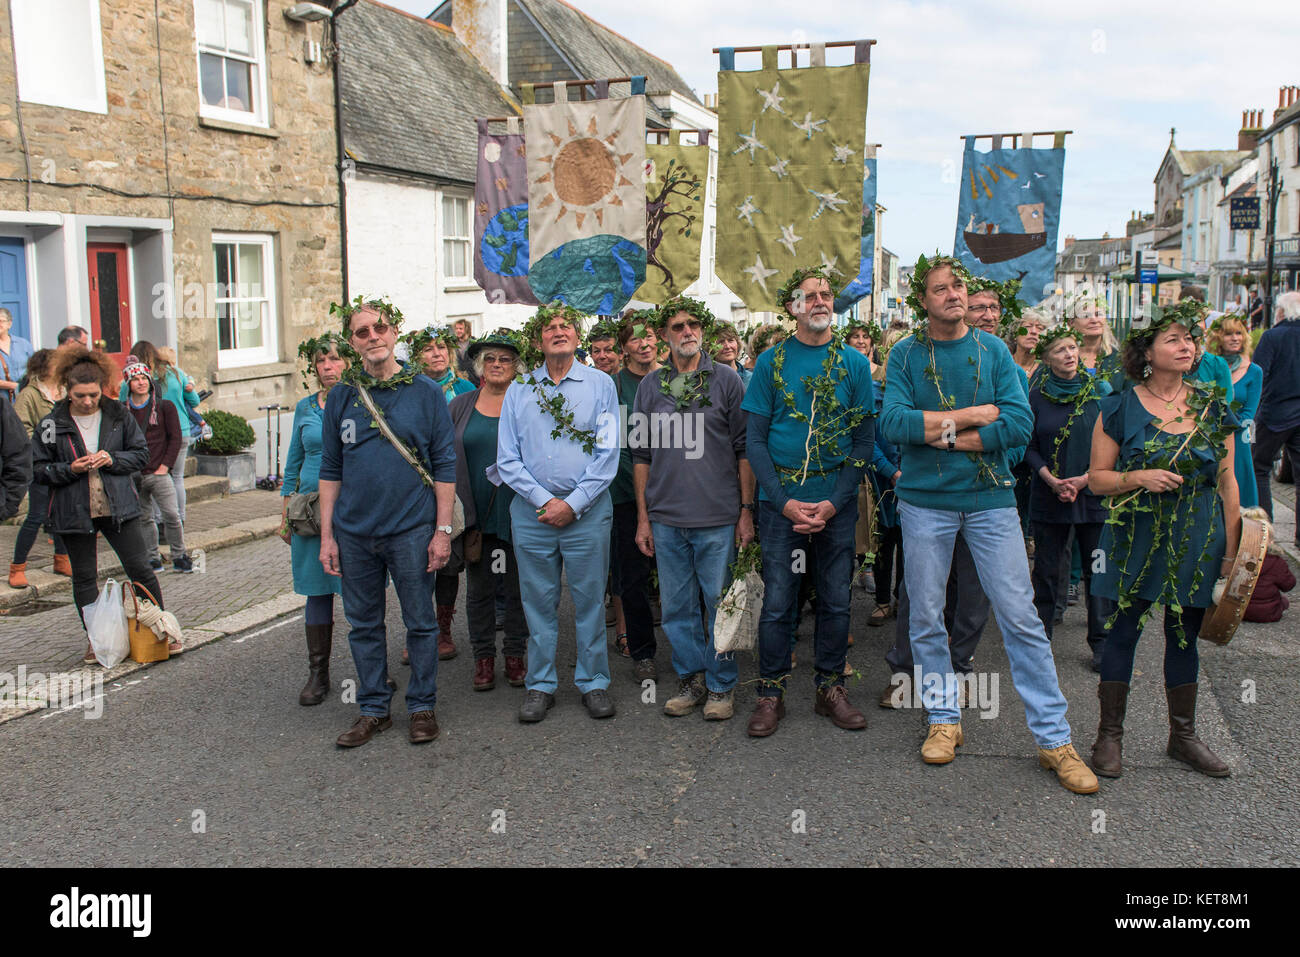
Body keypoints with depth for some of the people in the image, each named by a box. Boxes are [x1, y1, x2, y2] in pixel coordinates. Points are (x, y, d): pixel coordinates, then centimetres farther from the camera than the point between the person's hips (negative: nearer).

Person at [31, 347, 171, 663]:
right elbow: (38, 469, 0)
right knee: (84, 577, 9)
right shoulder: (51, 424, -3)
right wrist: (70, 469, -16)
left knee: (140, 569, 1)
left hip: (118, 507, 0)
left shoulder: (119, 415, -1)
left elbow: (142, 452, 5)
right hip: (74, 512, 0)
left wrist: (113, 459, -12)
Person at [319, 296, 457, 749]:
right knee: (364, 623, 12)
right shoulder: (341, 396, 6)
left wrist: (443, 529, -7)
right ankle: (374, 709, 25)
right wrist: (327, 535, 4)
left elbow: (445, 465, -2)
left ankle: (422, 706, 22)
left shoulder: (425, 391, -2)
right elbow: (330, 469, 9)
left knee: (420, 622, 7)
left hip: (411, 528, -3)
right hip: (354, 532, 3)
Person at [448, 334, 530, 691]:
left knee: (518, 585, 6)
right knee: (478, 587, 8)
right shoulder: (460, 406, 7)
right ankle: (483, 656, 20)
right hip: (474, 512, 2)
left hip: (517, 512, -1)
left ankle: (515, 654, 20)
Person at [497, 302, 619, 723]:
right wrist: (543, 501, -9)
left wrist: (573, 504, -11)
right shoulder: (518, 390, 9)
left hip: (587, 510, -1)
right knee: (538, 601, 7)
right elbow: (507, 459, 4)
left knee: (589, 599, 4)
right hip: (532, 510, 2)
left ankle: (593, 682, 17)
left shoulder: (600, 384, 5)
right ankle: (540, 685, 18)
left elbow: (608, 454, -3)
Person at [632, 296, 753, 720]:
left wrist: (747, 510, -4)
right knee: (677, 607, 10)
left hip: (718, 518, -2)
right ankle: (691, 680, 24)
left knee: (721, 604, 4)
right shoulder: (650, 386, 8)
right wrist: (643, 517, 6)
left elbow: (745, 449, 1)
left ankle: (721, 686, 19)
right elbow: (642, 454, 10)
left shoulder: (727, 380, 1)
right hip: (666, 519, 3)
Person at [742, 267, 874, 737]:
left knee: (836, 599, 8)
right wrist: (786, 501, -11)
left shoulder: (853, 362, 5)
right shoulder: (771, 361, 2)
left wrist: (834, 502, -9)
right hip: (780, 500, -1)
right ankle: (771, 694, 15)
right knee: (777, 600, 1)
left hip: (837, 502, 1)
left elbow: (864, 438, 3)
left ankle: (830, 688, 23)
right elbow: (754, 438, 0)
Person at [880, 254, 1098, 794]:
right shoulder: (905, 355, 2)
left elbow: (1018, 425, -8)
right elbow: (893, 422, -14)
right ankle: (944, 719, 25)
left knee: (1021, 617, -1)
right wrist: (972, 415, -13)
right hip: (924, 502, 0)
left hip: (990, 498, 0)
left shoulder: (993, 352, 4)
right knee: (925, 618, 7)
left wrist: (944, 435, -12)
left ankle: (1053, 738, 7)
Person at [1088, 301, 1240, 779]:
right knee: (1124, 630, 2)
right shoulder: (1120, 407, -4)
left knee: (1184, 635, 11)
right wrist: (1138, 478, -20)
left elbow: (1227, 479, 7)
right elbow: (1096, 478, -1)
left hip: (1197, 540, 3)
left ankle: (1183, 735, 25)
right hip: (1137, 536, -2)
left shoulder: (1213, 406, 4)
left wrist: (1231, 547, 4)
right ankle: (1110, 734, 14)